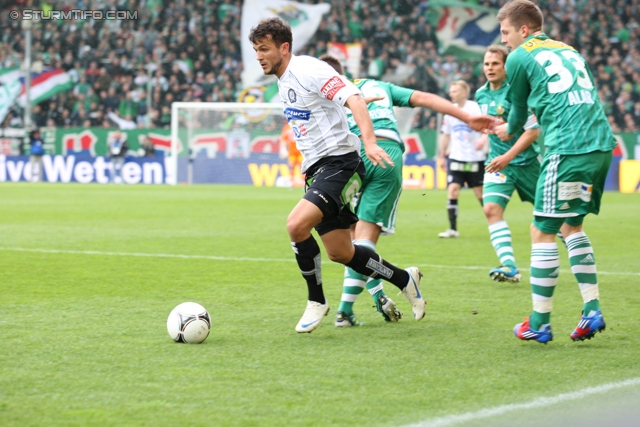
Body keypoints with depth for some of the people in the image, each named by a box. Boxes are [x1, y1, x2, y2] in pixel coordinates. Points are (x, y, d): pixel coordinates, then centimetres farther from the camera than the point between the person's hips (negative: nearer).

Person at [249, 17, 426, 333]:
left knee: (297, 224, -26)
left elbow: (353, 98, -23)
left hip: (338, 163, -10)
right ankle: (404, 280, 28)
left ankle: (316, 301, -8)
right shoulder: (283, 82, 15)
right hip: (316, 169, 10)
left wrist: (369, 142, -35)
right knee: (339, 253, 9)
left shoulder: (307, 70, -13)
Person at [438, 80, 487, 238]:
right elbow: (446, 135, 17)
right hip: (456, 158, 4)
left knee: (481, 192, 3)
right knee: (452, 189, -10)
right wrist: (442, 156, 19)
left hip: (475, 158, -4)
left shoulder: (475, 108, -8)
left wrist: (483, 139, -34)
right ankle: (453, 229, -7)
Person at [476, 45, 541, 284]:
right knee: (491, 208, -18)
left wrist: (508, 157, -25)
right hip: (498, 161, 5)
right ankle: (509, 267, -24)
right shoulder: (481, 95, 5)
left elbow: (533, 130, -19)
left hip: (525, 161, -5)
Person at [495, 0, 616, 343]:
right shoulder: (568, 50, 24)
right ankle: (592, 310, 13)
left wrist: (508, 131, 40)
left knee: (542, 231, 0)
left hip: (568, 148, -7)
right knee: (571, 225, 21)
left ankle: (539, 324, 2)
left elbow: (519, 110, 16)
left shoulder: (519, 58, 5)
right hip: (602, 144, 7)